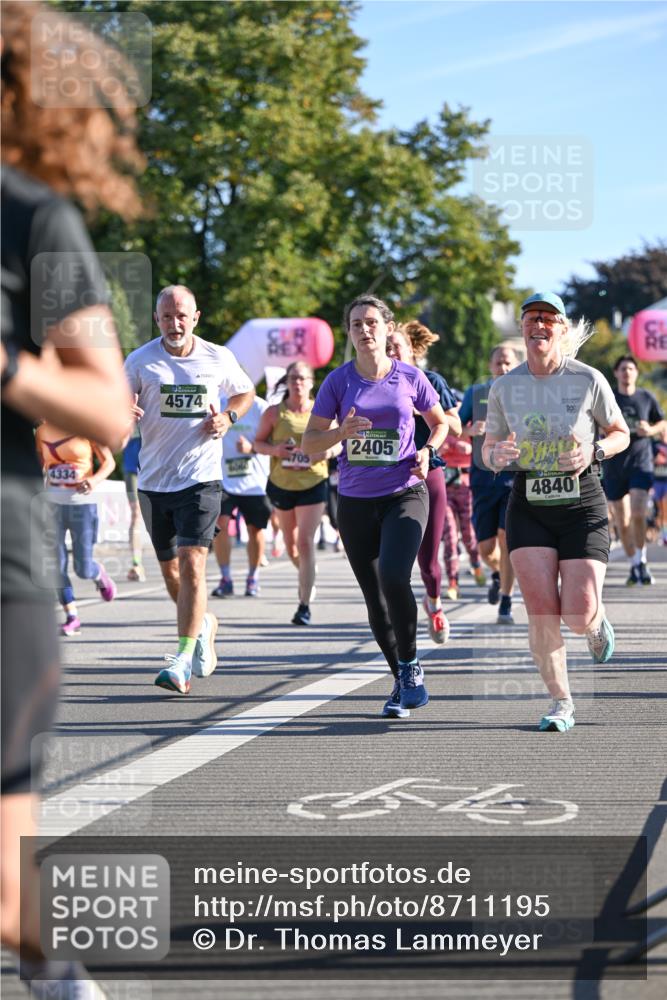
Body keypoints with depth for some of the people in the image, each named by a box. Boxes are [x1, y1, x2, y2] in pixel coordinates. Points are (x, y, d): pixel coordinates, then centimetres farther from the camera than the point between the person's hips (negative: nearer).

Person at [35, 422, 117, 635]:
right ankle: (71, 616, 4)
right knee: (56, 565, -6)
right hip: (52, 503, 3)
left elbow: (109, 462, -3)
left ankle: (100, 575, 36)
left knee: (83, 569, 0)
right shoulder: (42, 432, 4)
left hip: (82, 502, -3)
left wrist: (95, 479, -21)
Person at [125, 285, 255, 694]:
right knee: (171, 570, 12)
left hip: (201, 479, -2)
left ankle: (183, 660, -16)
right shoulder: (140, 361, -2)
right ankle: (204, 624, 41)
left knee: (191, 564, -16)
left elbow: (245, 392, 18)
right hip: (154, 480, 2)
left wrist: (228, 417, -3)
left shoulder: (218, 358, 0)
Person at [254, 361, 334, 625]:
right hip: (281, 485, 2)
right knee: (290, 545, 14)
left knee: (305, 542, -12)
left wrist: (327, 451, -16)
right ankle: (308, 579, 46)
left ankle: (304, 605, -10)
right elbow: (258, 443, 3)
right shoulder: (274, 413, -2)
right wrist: (274, 450, -18)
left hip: (313, 484, -2)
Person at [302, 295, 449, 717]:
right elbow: (310, 441, 3)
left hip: (405, 494, -2)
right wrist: (342, 431, -16)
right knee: (375, 598, 6)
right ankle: (403, 681, 23)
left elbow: (441, 422, 17)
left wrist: (428, 451, -3)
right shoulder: (338, 380, 1)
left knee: (393, 576, -24)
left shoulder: (410, 377, 1)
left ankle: (411, 665, -4)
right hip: (356, 501, 2)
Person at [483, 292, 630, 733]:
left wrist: (593, 452, -14)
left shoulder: (589, 380, -5)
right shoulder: (504, 387, 1)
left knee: (578, 617, -9)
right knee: (541, 610, -11)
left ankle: (598, 621, 31)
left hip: (583, 506, -2)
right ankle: (561, 702, 6)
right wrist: (497, 455, -14)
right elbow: (488, 448, 10)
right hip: (529, 508, 2)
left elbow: (621, 434, 7)